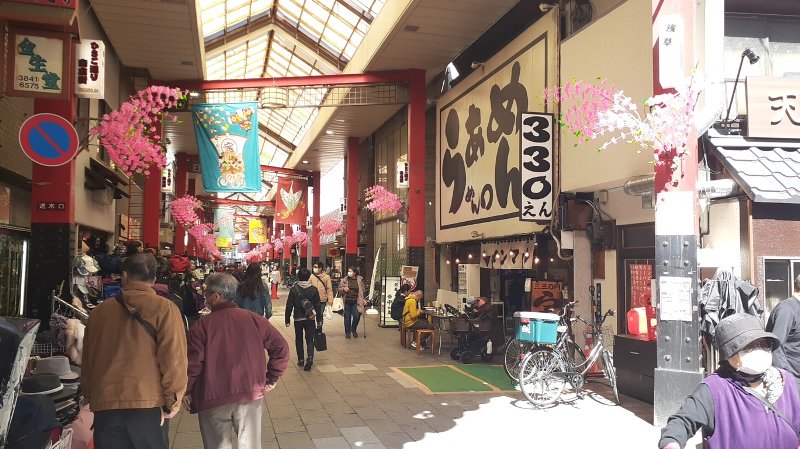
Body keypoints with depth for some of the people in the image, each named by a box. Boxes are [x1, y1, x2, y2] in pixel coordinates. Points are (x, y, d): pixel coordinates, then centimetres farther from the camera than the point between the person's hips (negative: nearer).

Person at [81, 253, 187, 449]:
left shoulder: (100, 310, 8)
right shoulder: (164, 308, -4)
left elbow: (88, 359, 13)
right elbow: (173, 359, -10)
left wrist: (91, 398, 22)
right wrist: (172, 402, -2)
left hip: (105, 405, 3)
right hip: (148, 405, -3)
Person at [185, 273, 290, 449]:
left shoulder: (202, 325, -8)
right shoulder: (254, 319, 0)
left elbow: (193, 363, -9)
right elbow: (281, 347, 0)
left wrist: (187, 391, 6)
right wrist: (272, 378, 9)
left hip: (213, 397, -2)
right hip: (251, 394, 2)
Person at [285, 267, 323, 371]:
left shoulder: (294, 289, -7)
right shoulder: (313, 289, -3)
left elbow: (289, 305, -6)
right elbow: (318, 306, 1)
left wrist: (287, 319, 2)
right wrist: (319, 320, 9)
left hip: (298, 319, -1)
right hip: (310, 319, 1)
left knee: (299, 340, 15)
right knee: (309, 339, 3)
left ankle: (300, 360, 18)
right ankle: (310, 357, -18)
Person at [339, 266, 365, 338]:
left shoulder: (360, 280, 2)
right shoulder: (344, 280, 3)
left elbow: (362, 290, 9)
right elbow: (339, 288, 11)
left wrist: (363, 299, 4)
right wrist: (343, 289, -10)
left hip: (356, 301, -1)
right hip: (347, 301, 1)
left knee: (357, 316, -7)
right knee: (347, 317, 5)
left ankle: (354, 330, 18)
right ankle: (347, 332, 20)